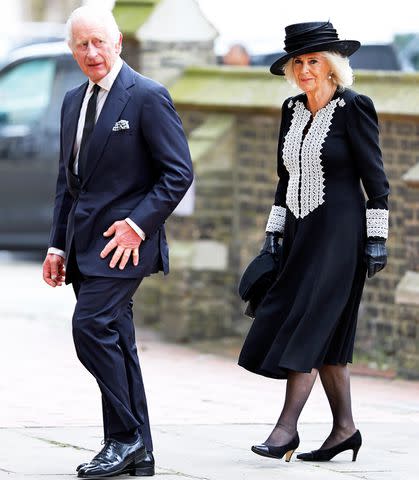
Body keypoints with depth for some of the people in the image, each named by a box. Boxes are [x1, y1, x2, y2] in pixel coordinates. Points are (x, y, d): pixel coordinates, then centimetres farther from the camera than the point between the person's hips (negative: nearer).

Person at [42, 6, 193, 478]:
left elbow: (178, 173, -10)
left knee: (91, 325, -19)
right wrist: (57, 245, 14)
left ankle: (125, 438, -10)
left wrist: (137, 224, -18)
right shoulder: (73, 102, 15)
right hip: (84, 242, 8)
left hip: (125, 239, -8)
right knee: (114, 340, 7)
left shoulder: (147, 97, -8)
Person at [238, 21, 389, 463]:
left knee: (308, 325, -12)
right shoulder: (292, 110, 10)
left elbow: (374, 178, -8)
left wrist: (376, 238, -11)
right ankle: (344, 428, 14)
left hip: (338, 235, -7)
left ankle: (286, 427, -12)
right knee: (324, 334, 8)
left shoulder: (354, 108, -9)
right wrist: (274, 233, 13)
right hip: (300, 234, 7)